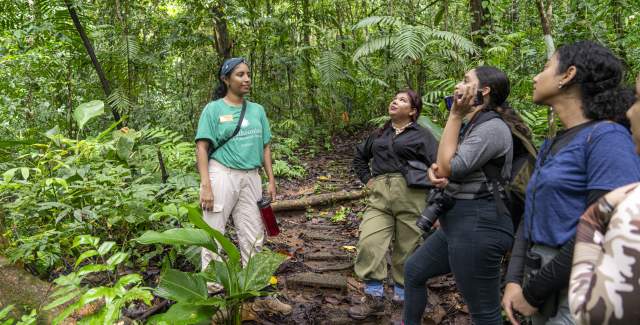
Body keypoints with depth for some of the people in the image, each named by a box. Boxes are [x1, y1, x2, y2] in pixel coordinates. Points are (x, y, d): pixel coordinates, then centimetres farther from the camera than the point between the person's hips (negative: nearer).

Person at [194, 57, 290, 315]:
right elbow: (202, 148, -7)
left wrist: (271, 180, 9)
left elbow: (265, 147, 16)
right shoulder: (213, 109, -1)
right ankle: (211, 292, 11)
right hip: (222, 176, -4)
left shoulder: (257, 110, 12)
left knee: (253, 237, 11)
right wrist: (206, 185, -16)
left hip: (251, 178, 5)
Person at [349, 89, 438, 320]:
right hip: (379, 197, 4)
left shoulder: (422, 135, 4)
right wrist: (367, 179, 17)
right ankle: (374, 299, 2)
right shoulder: (379, 134, 20)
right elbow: (359, 156, 33)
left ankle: (402, 296, 23)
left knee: (406, 249, 5)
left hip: (411, 197, -4)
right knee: (369, 243, -10)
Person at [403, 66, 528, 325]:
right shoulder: (470, 125, 16)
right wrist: (433, 171, -10)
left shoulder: (492, 127, -17)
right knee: (414, 269, 23)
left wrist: (455, 116, -15)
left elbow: (449, 168, -20)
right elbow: (444, 166, 16)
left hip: (477, 226, -10)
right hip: (458, 222, 11)